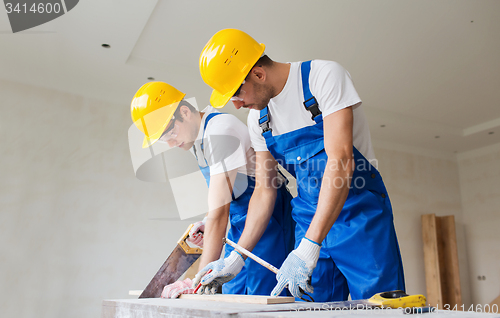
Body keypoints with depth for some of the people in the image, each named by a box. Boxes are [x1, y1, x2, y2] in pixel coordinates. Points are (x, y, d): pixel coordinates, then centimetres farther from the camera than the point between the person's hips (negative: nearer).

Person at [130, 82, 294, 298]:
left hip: (267, 212, -8)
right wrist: (208, 223, 1)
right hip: (239, 216, 9)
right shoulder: (194, 137, 5)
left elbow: (219, 211, -28)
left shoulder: (220, 130, -23)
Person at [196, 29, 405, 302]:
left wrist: (309, 246, -32)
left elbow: (341, 161, -26)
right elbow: (264, 190, 9)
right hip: (309, 221, 5)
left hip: (359, 212, -5)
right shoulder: (257, 118, 5)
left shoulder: (324, 75, -15)